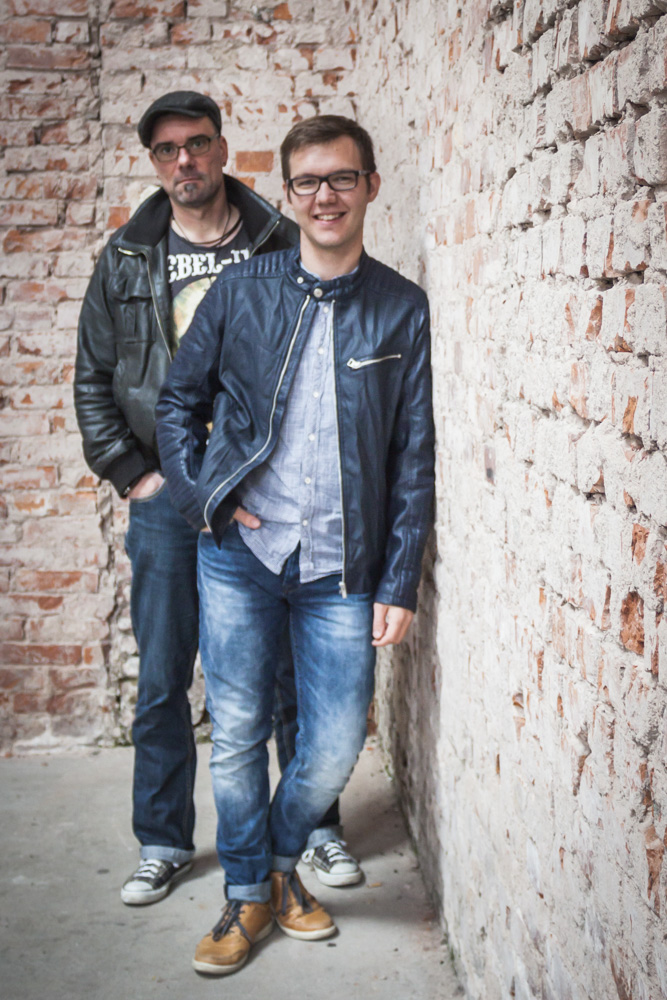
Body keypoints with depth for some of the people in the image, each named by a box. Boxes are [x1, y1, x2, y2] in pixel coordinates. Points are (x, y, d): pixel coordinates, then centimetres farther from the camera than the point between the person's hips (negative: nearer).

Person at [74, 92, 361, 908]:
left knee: (291, 670, 8)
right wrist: (130, 472, 2)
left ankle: (318, 826, 26)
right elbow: (92, 380, 11)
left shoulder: (283, 246, 1)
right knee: (160, 681, 7)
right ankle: (163, 845, 23)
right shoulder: (127, 259, 7)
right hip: (167, 501, 2)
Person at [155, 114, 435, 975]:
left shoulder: (403, 309, 1)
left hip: (343, 569, 0)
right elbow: (178, 402, 12)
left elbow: (413, 458, 2)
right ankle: (247, 895, 27)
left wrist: (399, 583, -1)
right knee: (236, 735, 6)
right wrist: (201, 497, -3)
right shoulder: (240, 290, 2)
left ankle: (282, 861, 33)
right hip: (240, 553, 0)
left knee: (335, 746, 4)